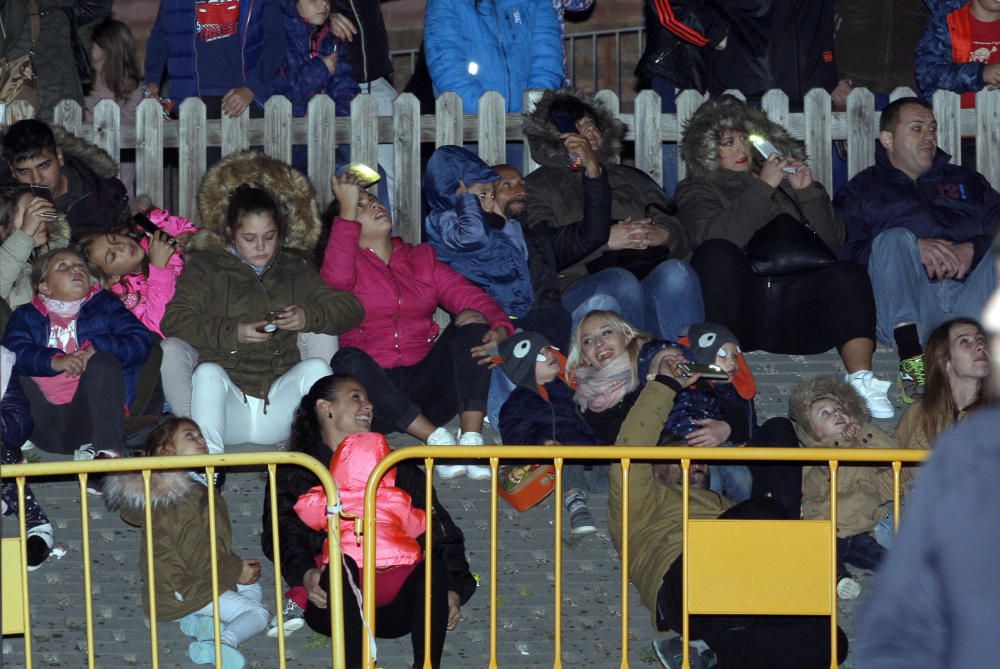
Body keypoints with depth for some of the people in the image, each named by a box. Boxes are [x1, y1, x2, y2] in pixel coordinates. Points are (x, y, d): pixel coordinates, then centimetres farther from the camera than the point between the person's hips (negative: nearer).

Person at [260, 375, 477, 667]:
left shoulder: (397, 468, 27)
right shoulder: (294, 475, 19)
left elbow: (442, 532, 16)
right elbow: (281, 536, 1)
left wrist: (453, 588, -3)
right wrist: (304, 574, -22)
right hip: (333, 606, -2)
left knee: (432, 566, -30)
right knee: (342, 568, -36)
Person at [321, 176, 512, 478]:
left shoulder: (421, 258, 20)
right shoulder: (351, 261, 10)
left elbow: (470, 296, 5)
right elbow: (338, 278, -17)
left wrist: (500, 330, -17)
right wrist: (347, 210, -13)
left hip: (426, 387, 3)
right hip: (376, 394, -3)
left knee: (474, 323, -16)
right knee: (348, 361, -34)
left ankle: (472, 439, -29)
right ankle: (436, 438, -36)